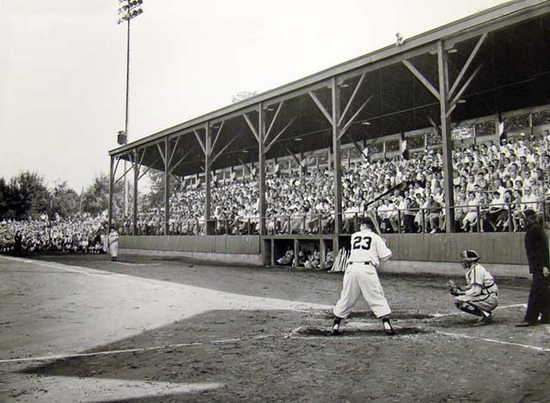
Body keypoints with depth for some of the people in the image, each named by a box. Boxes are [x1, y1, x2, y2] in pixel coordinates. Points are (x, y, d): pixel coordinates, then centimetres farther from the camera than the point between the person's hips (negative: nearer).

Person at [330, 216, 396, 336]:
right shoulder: (375, 237, 9)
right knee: (377, 297, 4)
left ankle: (335, 326, 13)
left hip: (351, 268, 3)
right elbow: (385, 255, 4)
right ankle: (387, 325, -2)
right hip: (367, 268, -3)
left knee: (346, 298, 10)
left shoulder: (354, 236, 18)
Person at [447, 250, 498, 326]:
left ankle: (485, 314, -12)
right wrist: (456, 289, 3)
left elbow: (475, 291, -23)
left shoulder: (476, 269, -16)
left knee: (459, 300, -21)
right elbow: (469, 288, 18)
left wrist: (459, 293, -13)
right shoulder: (471, 270, 14)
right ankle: (486, 313, 10)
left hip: (490, 299, -10)